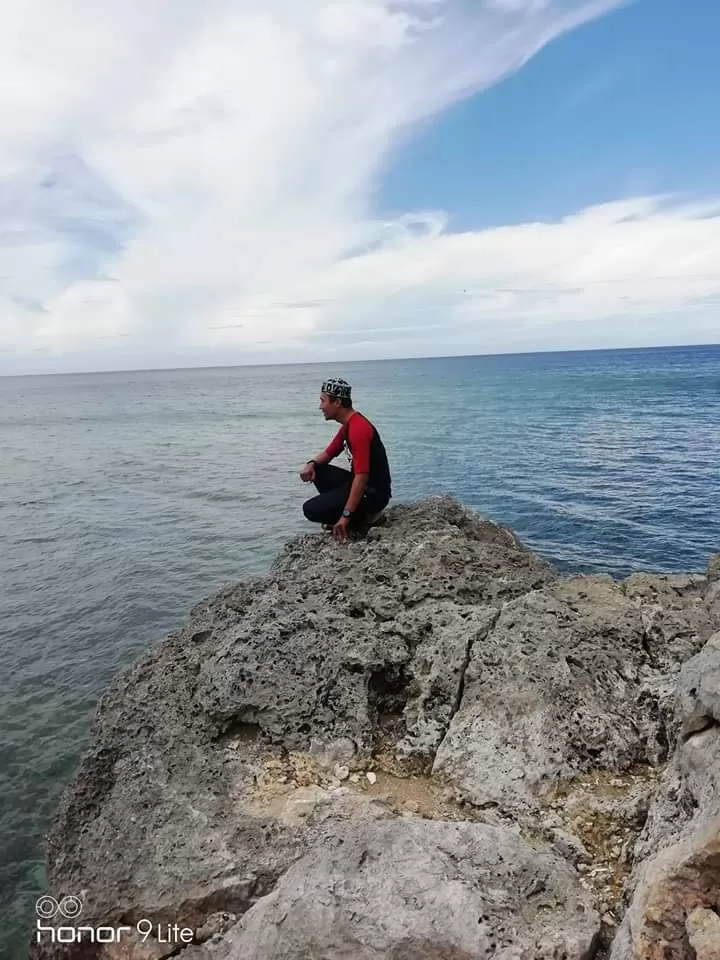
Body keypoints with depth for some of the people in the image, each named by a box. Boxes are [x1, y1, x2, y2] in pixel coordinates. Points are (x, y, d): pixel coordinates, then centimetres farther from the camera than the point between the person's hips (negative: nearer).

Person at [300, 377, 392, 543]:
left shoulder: (358, 429, -24)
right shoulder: (348, 424, 9)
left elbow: (362, 476, -30)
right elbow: (328, 453, 20)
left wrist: (346, 515, -31)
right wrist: (311, 464, -4)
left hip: (373, 493, -10)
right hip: (360, 484, 10)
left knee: (311, 510, -15)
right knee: (316, 470, 11)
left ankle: (364, 517, -2)